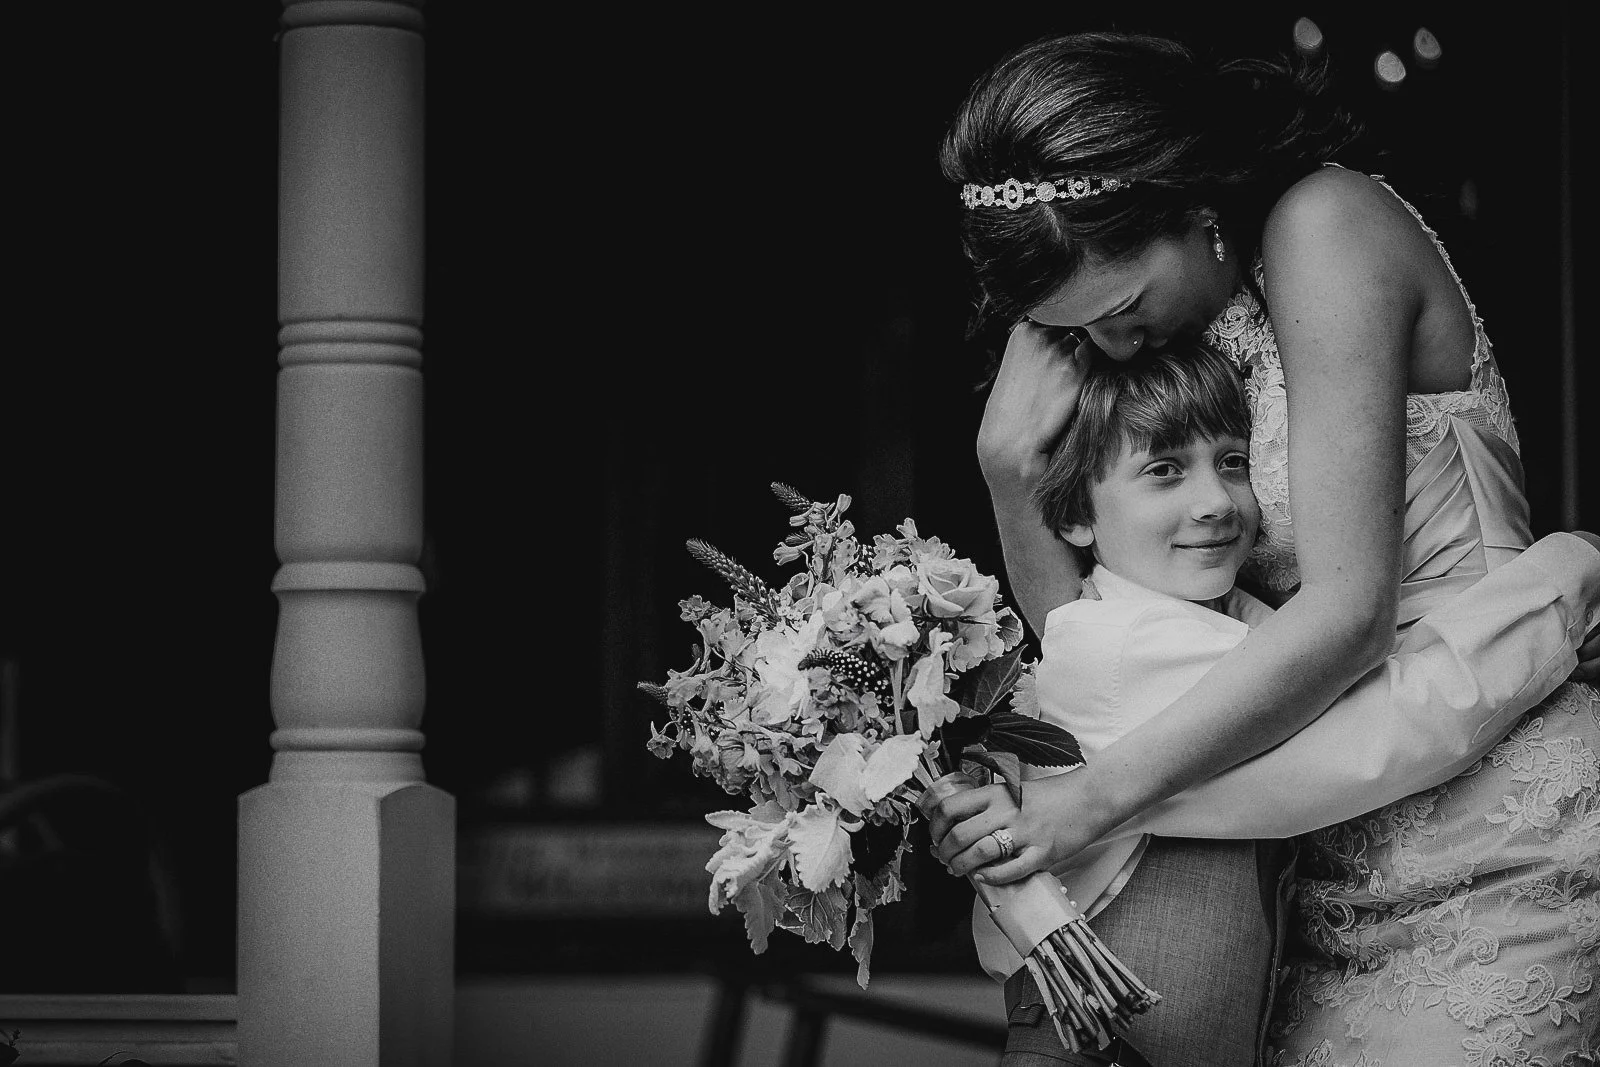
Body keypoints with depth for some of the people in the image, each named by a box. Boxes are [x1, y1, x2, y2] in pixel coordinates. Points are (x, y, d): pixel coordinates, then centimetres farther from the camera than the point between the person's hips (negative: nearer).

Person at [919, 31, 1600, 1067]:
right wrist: (1011, 468, -8)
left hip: (1497, 818, -7)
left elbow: (1346, 610, -21)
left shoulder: (1325, 225, -14)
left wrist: (1095, 797, -19)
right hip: (1345, 858, 7)